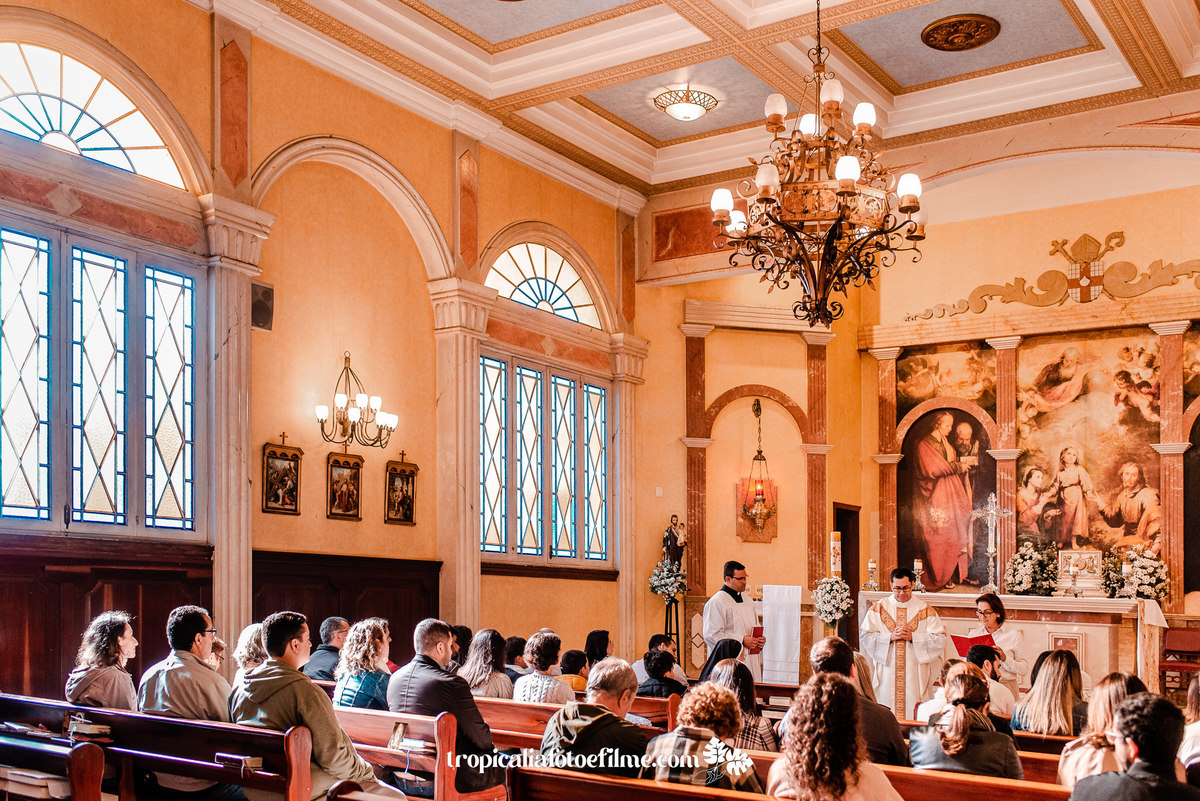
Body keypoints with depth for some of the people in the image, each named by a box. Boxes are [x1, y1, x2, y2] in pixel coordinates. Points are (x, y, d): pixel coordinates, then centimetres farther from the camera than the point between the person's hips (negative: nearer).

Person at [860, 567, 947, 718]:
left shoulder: (925, 611, 7)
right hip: (887, 676, 0)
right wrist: (890, 636, -12)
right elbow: (864, 636, 1)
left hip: (915, 677, 0)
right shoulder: (878, 608, 7)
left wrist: (913, 636, -12)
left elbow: (940, 640, -1)